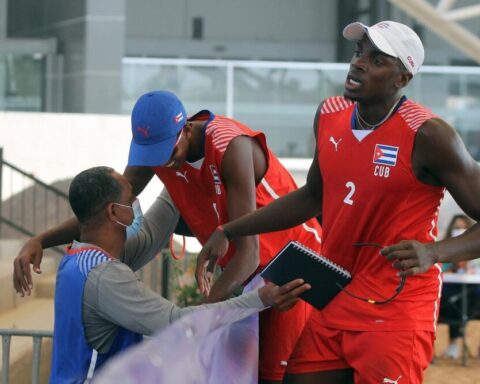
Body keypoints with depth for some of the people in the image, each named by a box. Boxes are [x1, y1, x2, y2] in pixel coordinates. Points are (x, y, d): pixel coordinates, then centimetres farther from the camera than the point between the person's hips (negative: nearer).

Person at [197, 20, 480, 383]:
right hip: (332, 303, 6)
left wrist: (434, 251, -30)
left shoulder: (427, 136, -16)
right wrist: (228, 232, 16)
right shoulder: (330, 115, 4)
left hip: (395, 311, -6)